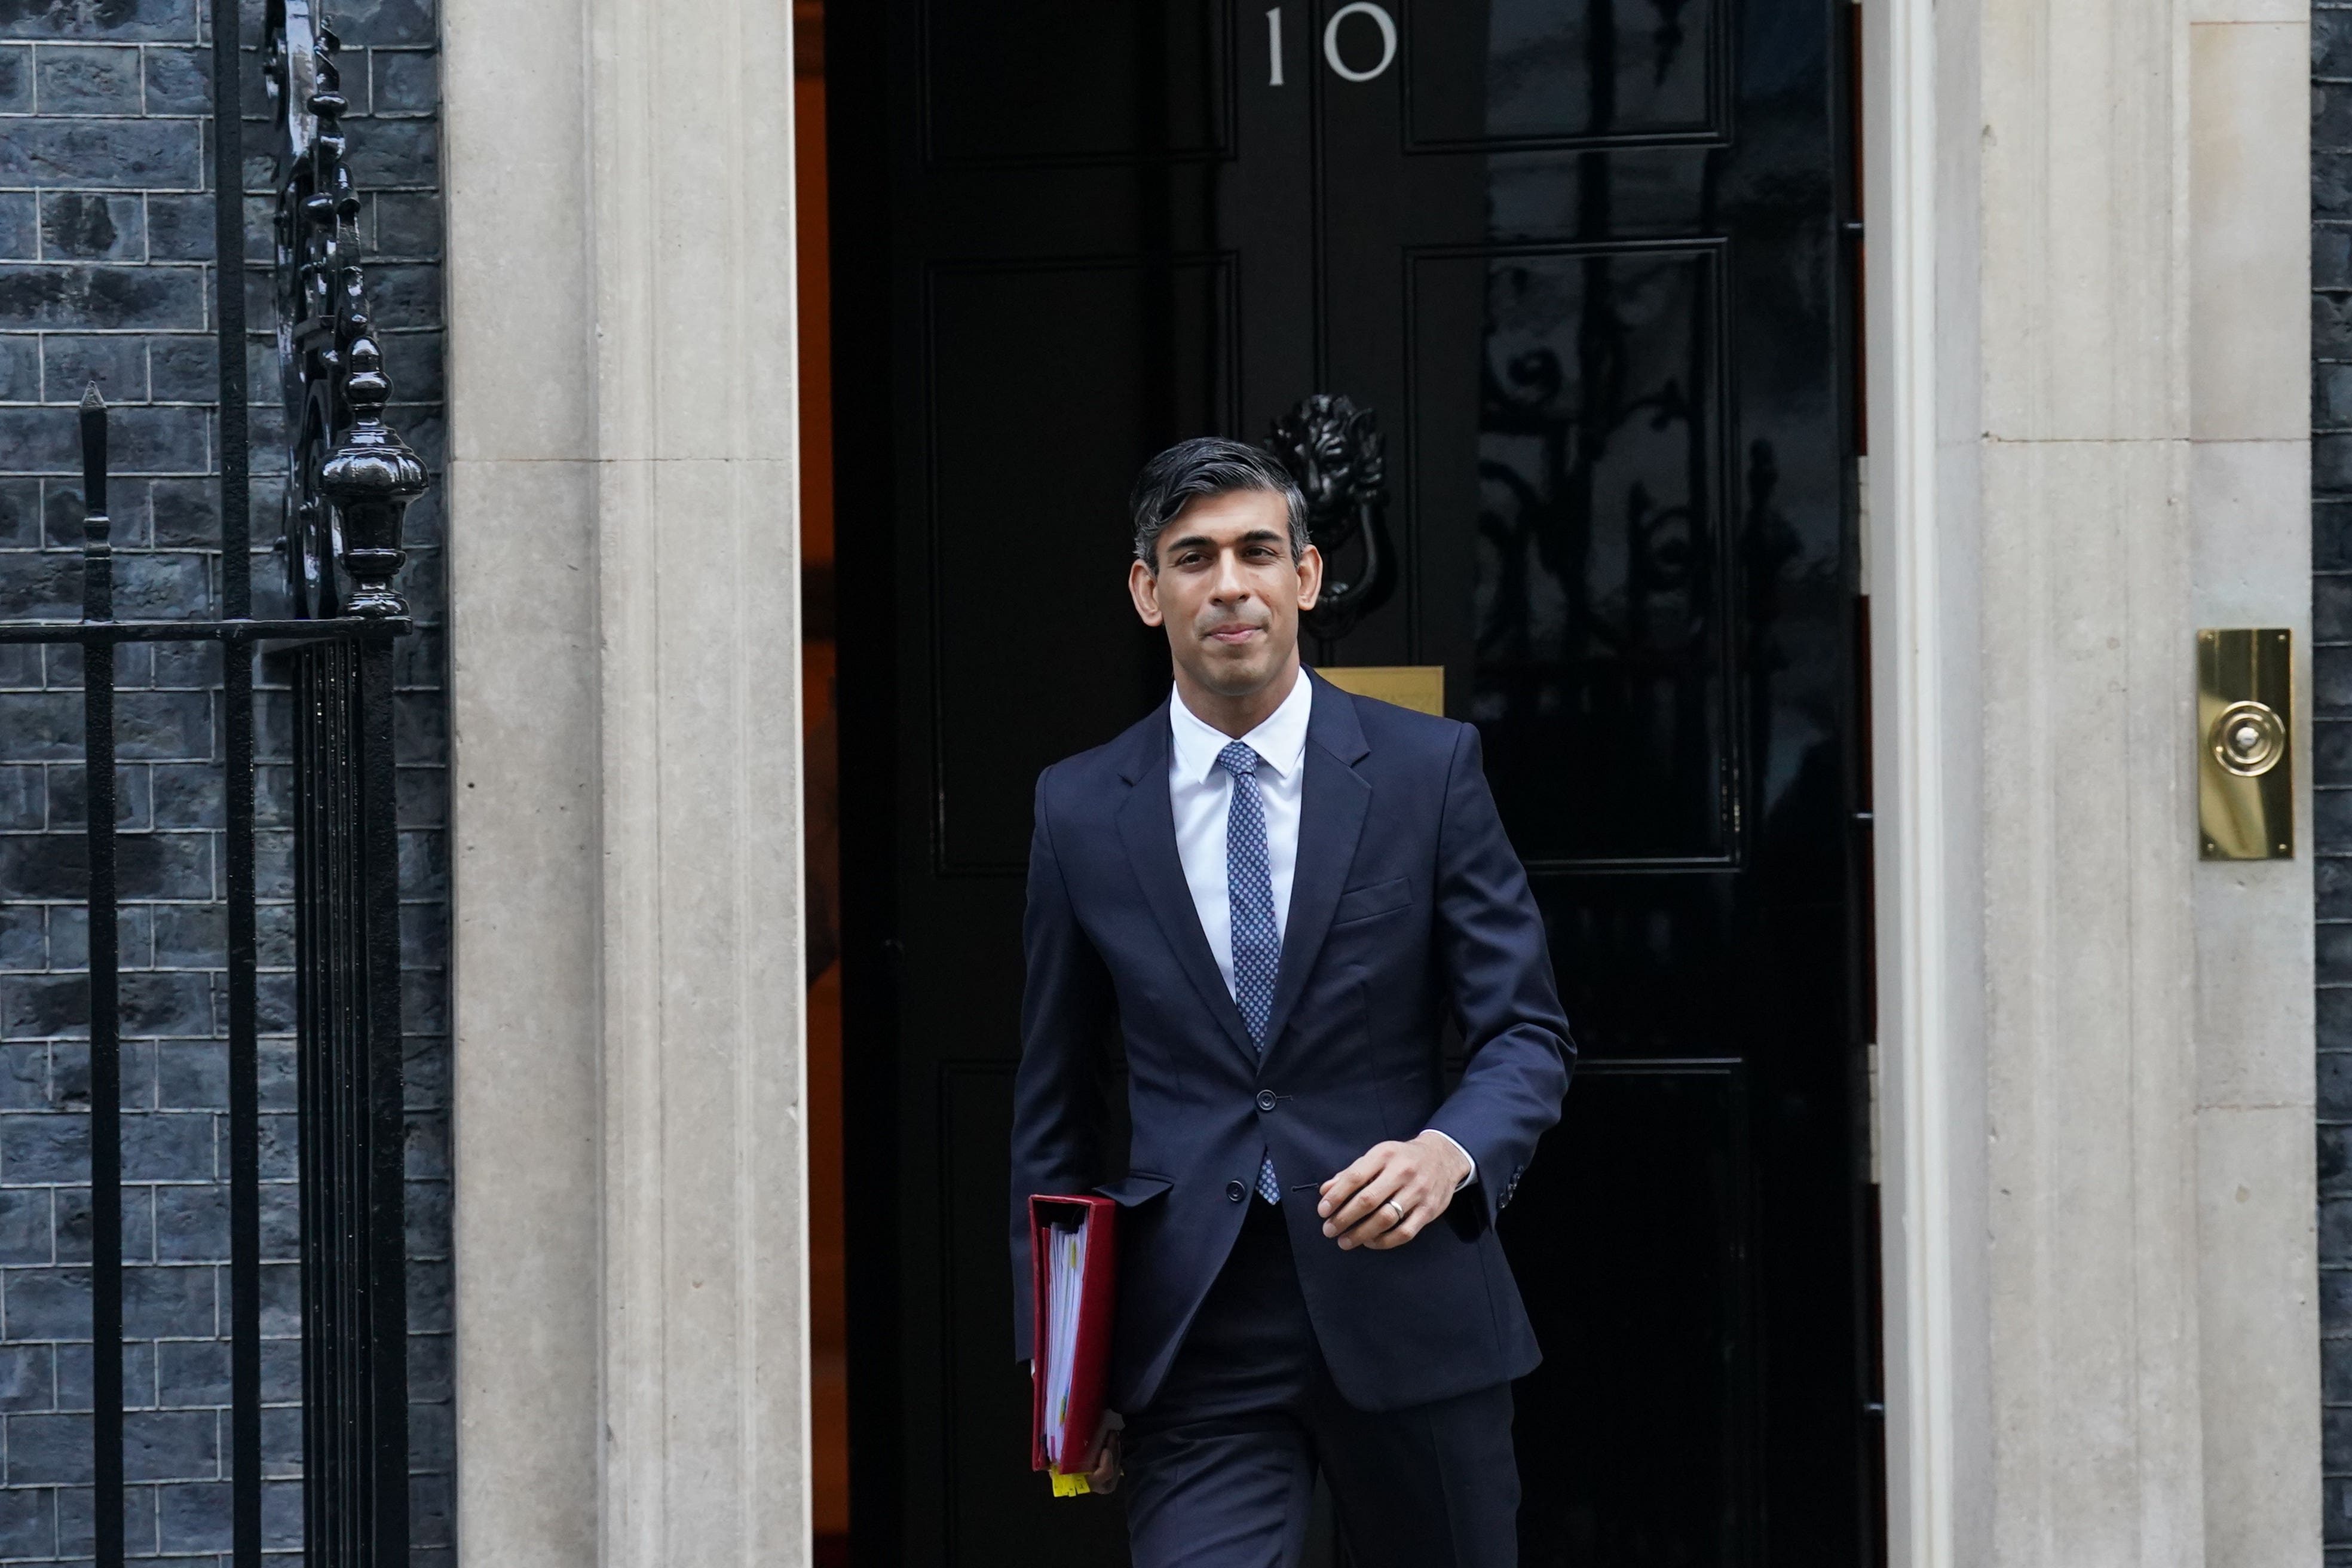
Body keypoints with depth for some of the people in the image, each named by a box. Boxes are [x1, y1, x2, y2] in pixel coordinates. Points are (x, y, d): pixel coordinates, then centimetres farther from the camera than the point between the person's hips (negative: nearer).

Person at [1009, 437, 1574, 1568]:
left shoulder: (1428, 770, 1)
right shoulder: (1080, 812, 6)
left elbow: (1527, 1031, 1)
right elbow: (1053, 1103, 12)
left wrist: (1450, 1152, -20)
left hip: (1407, 1309, 0)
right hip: (1192, 1336, 0)